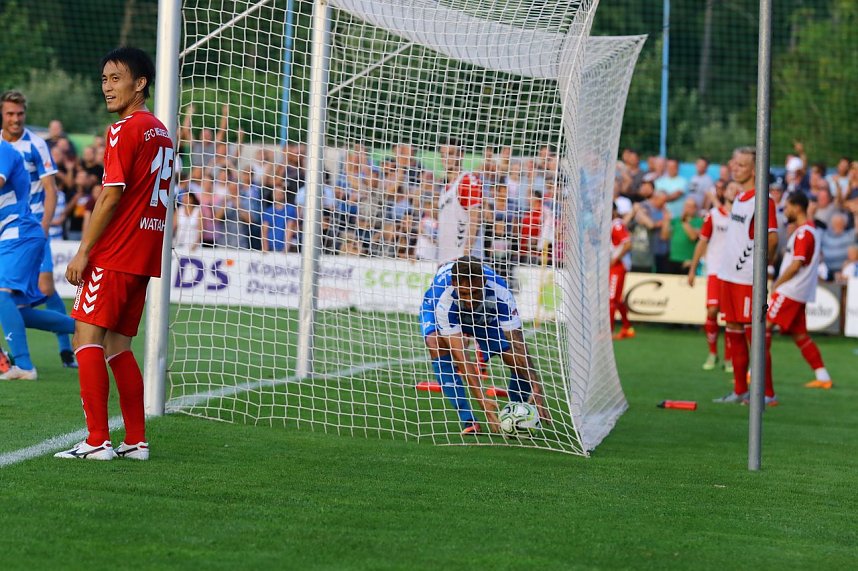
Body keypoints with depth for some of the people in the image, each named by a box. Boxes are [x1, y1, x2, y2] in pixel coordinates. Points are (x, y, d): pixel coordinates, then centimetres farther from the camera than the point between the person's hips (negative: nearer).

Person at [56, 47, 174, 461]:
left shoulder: (125, 131, -11)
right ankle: (136, 441, 12)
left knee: (87, 338, -7)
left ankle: (97, 441, -13)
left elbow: (111, 196, -16)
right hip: (144, 257, 9)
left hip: (114, 255, -9)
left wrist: (83, 252, -13)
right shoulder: (161, 132, 15)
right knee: (117, 346, 13)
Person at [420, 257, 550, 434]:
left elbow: (518, 346, -38)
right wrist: (482, 400, -53)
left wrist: (536, 389, -47)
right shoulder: (443, 300, -44)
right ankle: (468, 421, -28)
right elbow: (460, 354, -45)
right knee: (436, 343, -35)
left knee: (516, 359, -15)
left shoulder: (500, 293, -39)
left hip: (485, 313, 2)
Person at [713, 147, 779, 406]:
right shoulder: (739, 198, 15)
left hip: (748, 278, -9)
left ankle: (767, 394, -5)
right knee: (734, 332, 12)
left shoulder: (762, 200, -12)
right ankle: (740, 391, 19)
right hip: (729, 275, 9)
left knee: (755, 333, -8)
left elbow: (772, 238, -17)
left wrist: (759, 266, -10)